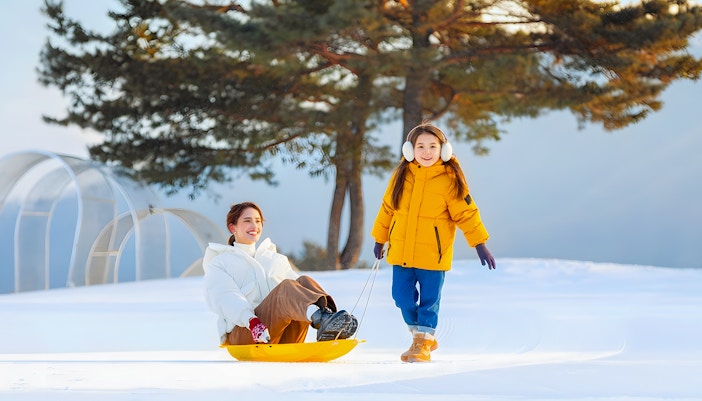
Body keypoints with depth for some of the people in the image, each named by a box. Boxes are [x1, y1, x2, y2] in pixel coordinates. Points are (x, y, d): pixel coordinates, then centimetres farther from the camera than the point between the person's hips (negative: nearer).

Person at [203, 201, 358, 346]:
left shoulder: (277, 259, 33)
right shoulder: (219, 264, 17)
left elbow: (297, 293, 16)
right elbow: (225, 299, -4)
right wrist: (251, 321, -25)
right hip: (242, 335, -4)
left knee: (304, 281, -22)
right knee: (286, 287, -30)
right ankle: (321, 318, -63)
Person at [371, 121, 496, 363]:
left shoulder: (449, 179, -6)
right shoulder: (402, 175, 4)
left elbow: (466, 213, -4)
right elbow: (388, 208, 14)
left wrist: (480, 244, -8)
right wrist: (379, 238, 19)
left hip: (432, 254, -3)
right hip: (401, 250, 4)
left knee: (429, 300, 2)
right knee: (403, 297, 6)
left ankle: (423, 343, 17)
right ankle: (419, 334, 27)